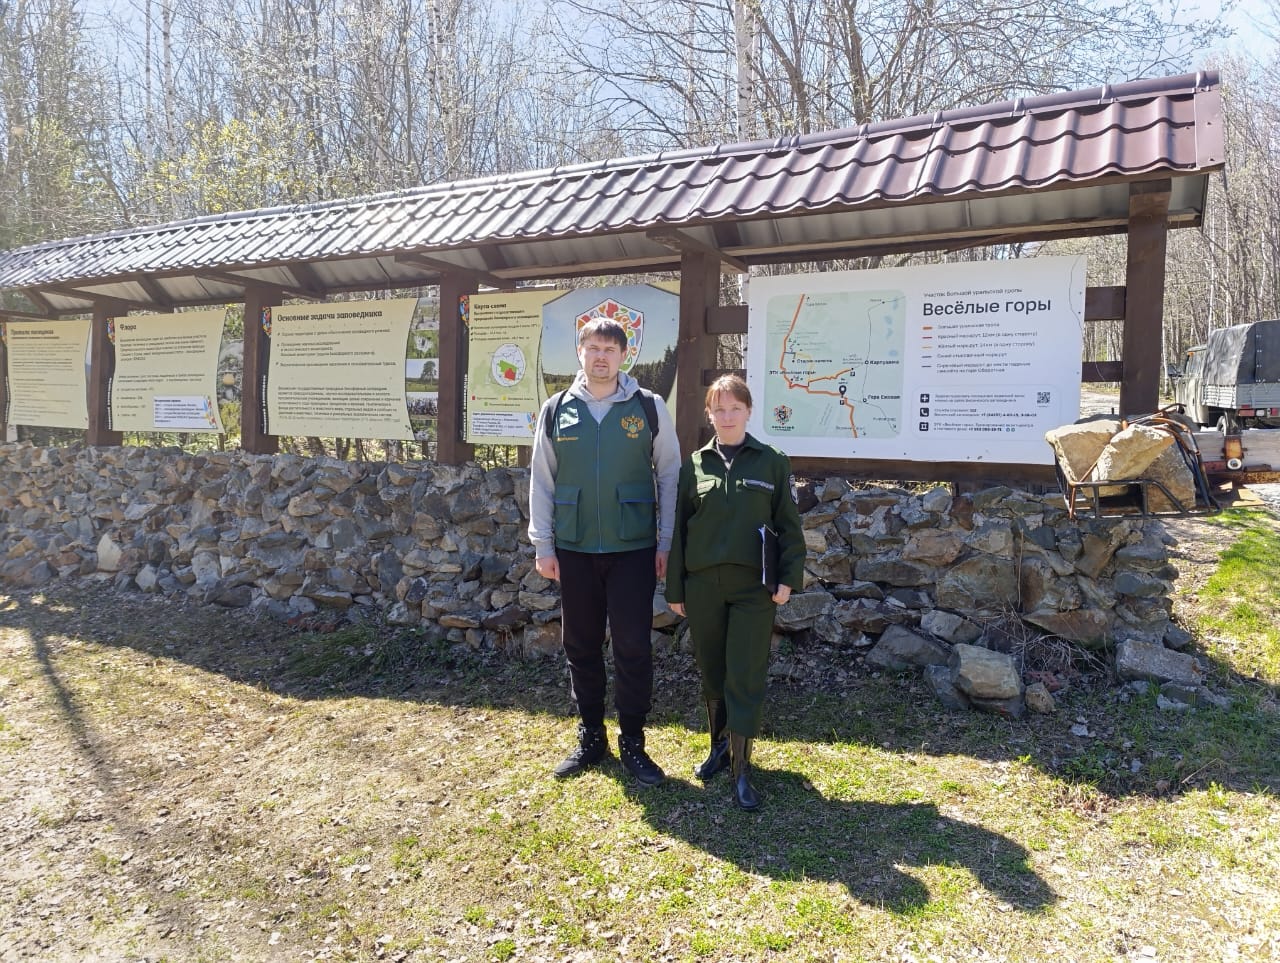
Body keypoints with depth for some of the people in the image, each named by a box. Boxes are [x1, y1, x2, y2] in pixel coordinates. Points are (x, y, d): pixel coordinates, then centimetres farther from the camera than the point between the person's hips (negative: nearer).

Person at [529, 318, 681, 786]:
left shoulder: (649, 408, -1)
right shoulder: (556, 410, 4)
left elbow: (669, 476, 2)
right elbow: (541, 481, 6)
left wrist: (666, 542, -1)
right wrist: (543, 545, 2)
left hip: (633, 548, -2)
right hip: (574, 549, 2)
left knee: (633, 647, 1)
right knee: (581, 646, 11)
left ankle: (632, 743, 18)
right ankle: (590, 737, 28)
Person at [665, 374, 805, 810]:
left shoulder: (772, 463, 1)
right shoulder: (695, 465, 6)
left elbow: (789, 526, 3)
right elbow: (679, 529, 8)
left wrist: (789, 578, -7)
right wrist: (675, 590, 7)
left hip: (753, 587, -2)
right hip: (702, 586, 3)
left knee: (745, 679, -1)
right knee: (712, 674, 13)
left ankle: (741, 769, 9)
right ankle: (719, 746, 32)